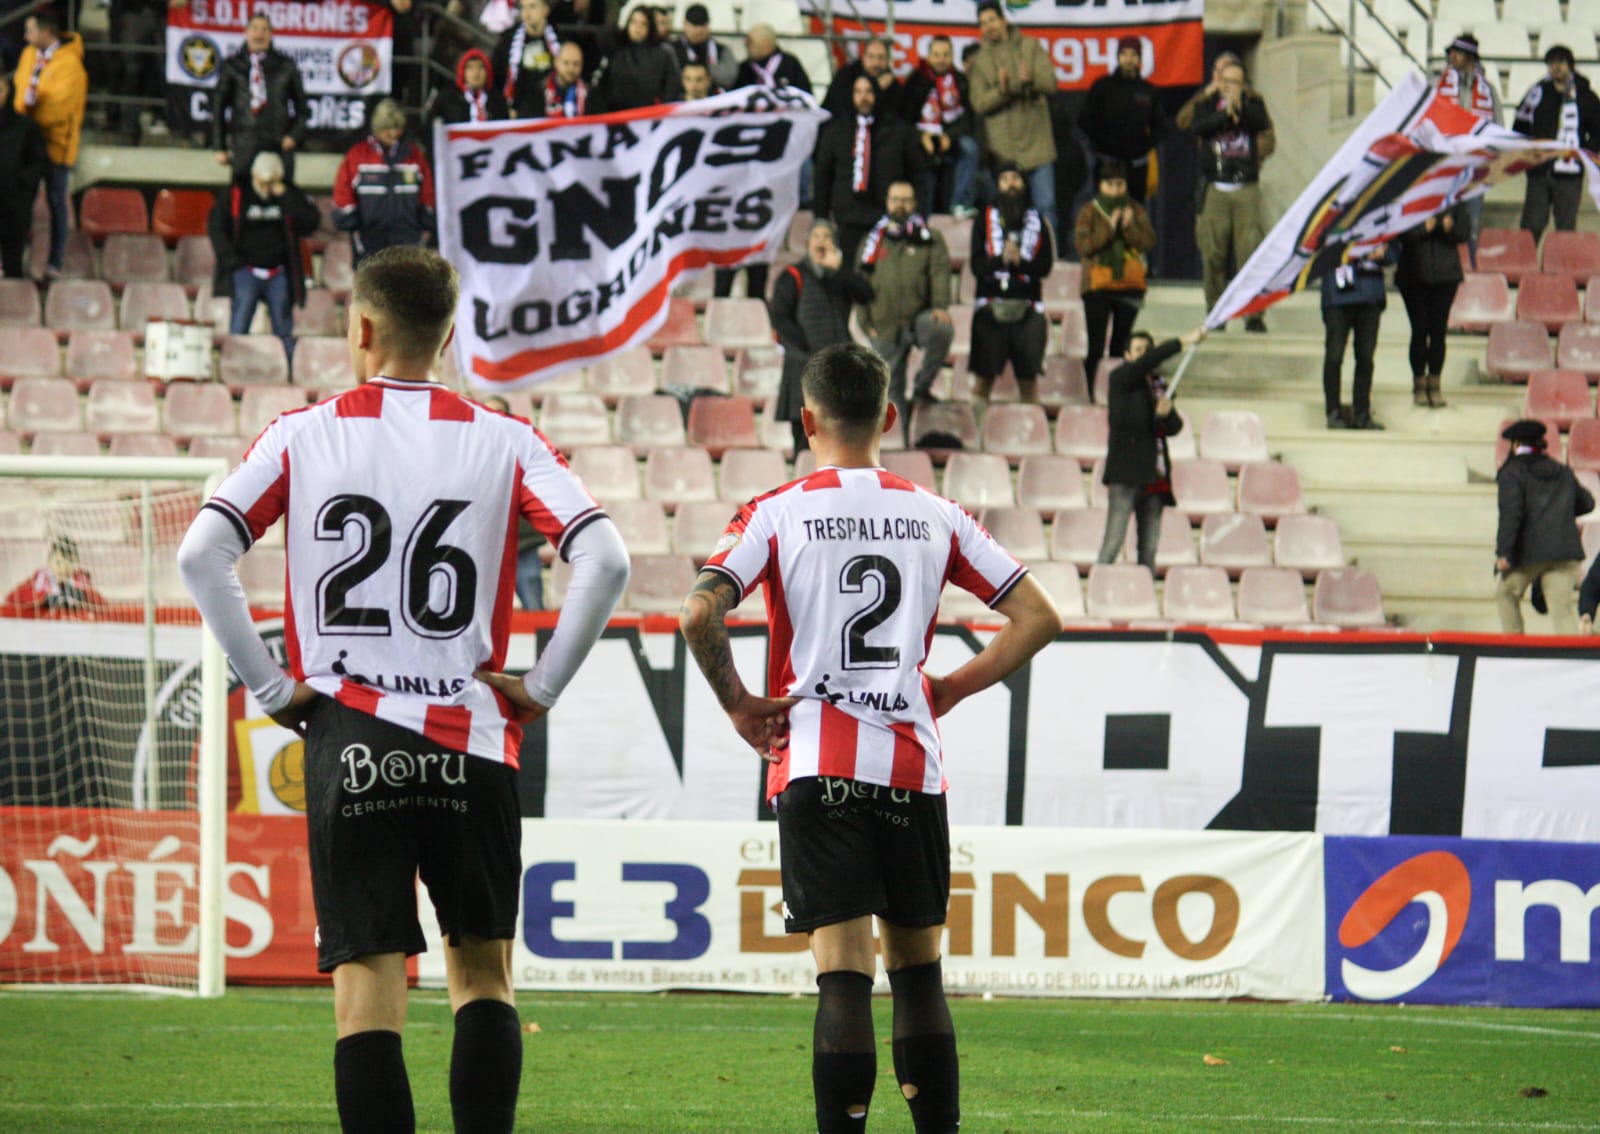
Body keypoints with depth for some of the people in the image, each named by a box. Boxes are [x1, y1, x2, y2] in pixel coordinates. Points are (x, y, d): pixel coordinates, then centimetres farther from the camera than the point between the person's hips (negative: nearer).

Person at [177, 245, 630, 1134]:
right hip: (470, 743, 1)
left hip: (347, 743, -1)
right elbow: (604, 562, -8)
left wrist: (272, 687, 1)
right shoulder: (505, 443, 2)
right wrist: (540, 687, 1)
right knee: (483, 974, 11)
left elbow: (200, 555, -5)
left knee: (366, 985, 0)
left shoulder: (303, 436, 2)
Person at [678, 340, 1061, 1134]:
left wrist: (737, 704, -1)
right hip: (914, 768, 3)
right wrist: (950, 689, 13)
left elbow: (700, 615, -14)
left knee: (844, 975, -7)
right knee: (918, 971, 14)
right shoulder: (935, 517, 8)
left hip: (816, 768, -3)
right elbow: (1038, 619, 8)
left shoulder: (776, 515, -1)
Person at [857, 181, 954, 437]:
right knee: (892, 389, 1)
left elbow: (940, 273, -3)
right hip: (886, 328, 2)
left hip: (920, 317, -2)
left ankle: (923, 386, -17)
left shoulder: (930, 239, 9)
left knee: (942, 330, -35)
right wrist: (867, 323, 4)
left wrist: (940, 305, -20)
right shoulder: (873, 242, 14)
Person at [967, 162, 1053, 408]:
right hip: (991, 306, -1)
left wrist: (1019, 261, -15)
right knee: (984, 376, -5)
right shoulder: (984, 221, 11)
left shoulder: (1038, 222, 13)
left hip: (1027, 308, 1)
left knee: (1028, 378, -1)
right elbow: (977, 266, 2)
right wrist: (1001, 259, -16)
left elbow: (1045, 265, 2)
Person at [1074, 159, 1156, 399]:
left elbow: (1149, 242, -2)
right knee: (1096, 346, -6)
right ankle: (1091, 394, -2)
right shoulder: (1089, 212, 2)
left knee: (1121, 345, 5)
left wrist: (1129, 226, -18)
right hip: (1097, 286, -2)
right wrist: (1109, 229, -18)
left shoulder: (1136, 211, 9)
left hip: (1129, 286, 2)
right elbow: (1082, 245, -10)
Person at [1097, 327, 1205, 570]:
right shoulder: (1120, 379, 1)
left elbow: (1174, 427, 11)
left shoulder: (1159, 385, 17)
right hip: (1126, 474, -6)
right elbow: (1146, 363, -18)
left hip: (1154, 475, 6)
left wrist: (1166, 414, -11)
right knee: (1113, 543, -10)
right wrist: (1182, 342, -20)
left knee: (1150, 548, 5)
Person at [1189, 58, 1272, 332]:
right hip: (1214, 190, 1)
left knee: (1250, 251, -9)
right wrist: (1226, 114, -17)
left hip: (1246, 189, -1)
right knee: (1213, 254, -2)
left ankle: (1253, 314, -10)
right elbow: (1197, 126, -8)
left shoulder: (1252, 103, 12)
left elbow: (1262, 123, -8)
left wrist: (1240, 103, -19)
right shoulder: (1207, 106, 12)